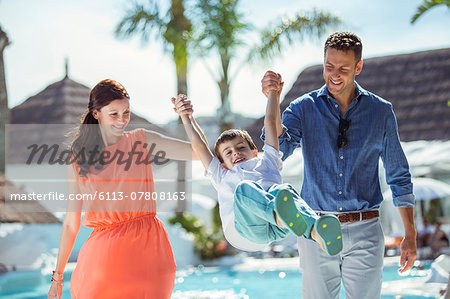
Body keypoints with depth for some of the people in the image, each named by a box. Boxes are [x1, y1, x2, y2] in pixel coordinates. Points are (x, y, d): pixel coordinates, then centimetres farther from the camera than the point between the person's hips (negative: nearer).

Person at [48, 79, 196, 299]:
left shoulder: (143, 142, 5)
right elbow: (71, 222, 9)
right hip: (104, 254, 1)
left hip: (147, 247, 0)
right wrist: (57, 276, 10)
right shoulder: (78, 159, 7)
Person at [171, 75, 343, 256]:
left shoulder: (266, 164, 41)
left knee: (283, 190, -33)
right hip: (244, 230, -1)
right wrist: (186, 117, 43)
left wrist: (273, 93, 43)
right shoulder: (223, 177, 43)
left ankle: (316, 231, -65)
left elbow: (270, 124, 42)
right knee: (245, 188, -32)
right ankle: (281, 215, -66)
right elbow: (199, 147, 41)